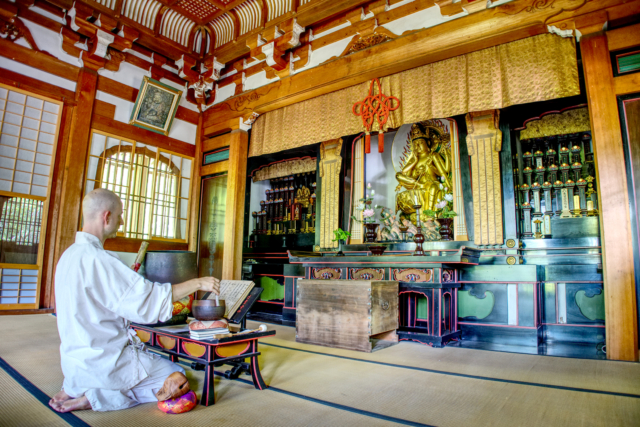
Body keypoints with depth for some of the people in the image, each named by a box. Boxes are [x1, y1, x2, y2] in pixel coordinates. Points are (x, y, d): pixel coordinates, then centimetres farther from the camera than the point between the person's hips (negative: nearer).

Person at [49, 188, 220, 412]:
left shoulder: (70, 253, 7)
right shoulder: (96, 258, -24)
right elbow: (146, 298, -26)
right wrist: (197, 283, -20)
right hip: (102, 362, -9)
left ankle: (79, 388, 9)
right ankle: (94, 398, -4)